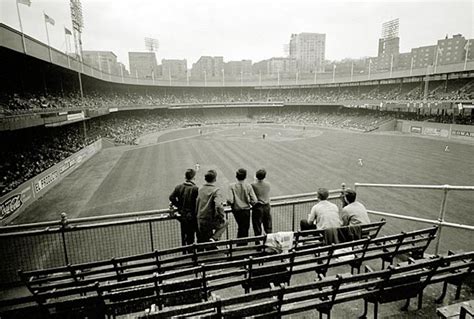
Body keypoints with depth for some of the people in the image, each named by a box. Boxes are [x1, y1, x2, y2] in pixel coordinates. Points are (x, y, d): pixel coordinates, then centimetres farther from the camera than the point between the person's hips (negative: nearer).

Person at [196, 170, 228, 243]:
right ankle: (214, 238, 8)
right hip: (211, 221, -5)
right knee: (224, 223, 24)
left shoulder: (200, 189, 2)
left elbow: (197, 203, 7)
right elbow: (219, 206, -28)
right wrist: (221, 218, -14)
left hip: (200, 221, 6)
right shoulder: (216, 191, -17)